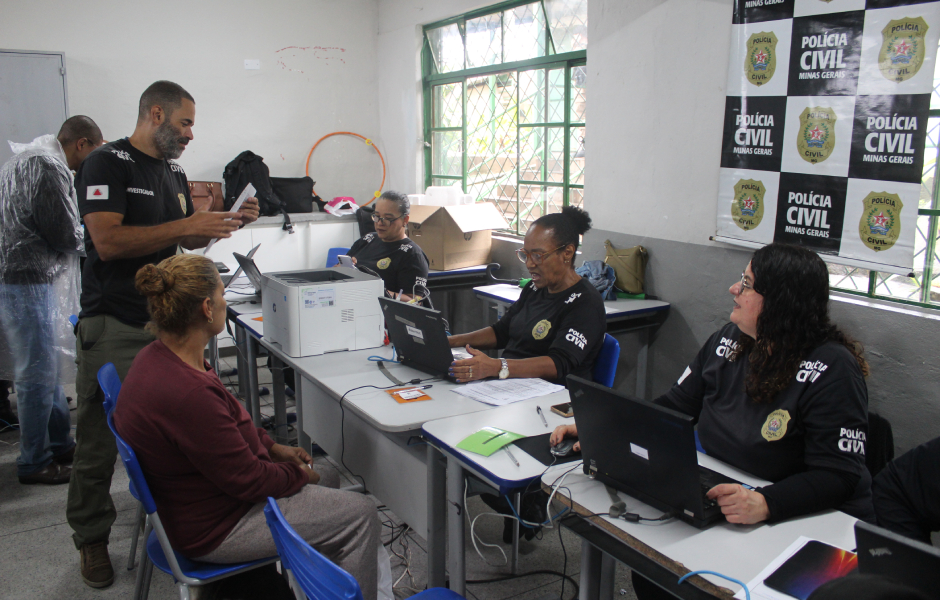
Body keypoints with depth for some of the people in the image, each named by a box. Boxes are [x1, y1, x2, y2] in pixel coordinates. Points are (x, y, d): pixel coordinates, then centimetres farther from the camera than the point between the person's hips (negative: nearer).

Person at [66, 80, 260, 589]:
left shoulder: (174, 173, 15)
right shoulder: (108, 164, -9)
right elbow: (108, 241, -20)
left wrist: (227, 221, 4)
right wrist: (186, 225, -19)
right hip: (113, 328, -7)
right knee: (100, 440, 4)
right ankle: (92, 538, 20)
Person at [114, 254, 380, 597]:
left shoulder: (158, 357, -3)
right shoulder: (188, 393, -36)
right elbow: (247, 480, -25)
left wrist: (272, 447, 9)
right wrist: (298, 474, -7)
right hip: (212, 530, -10)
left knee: (329, 476, 21)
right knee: (362, 515, -6)